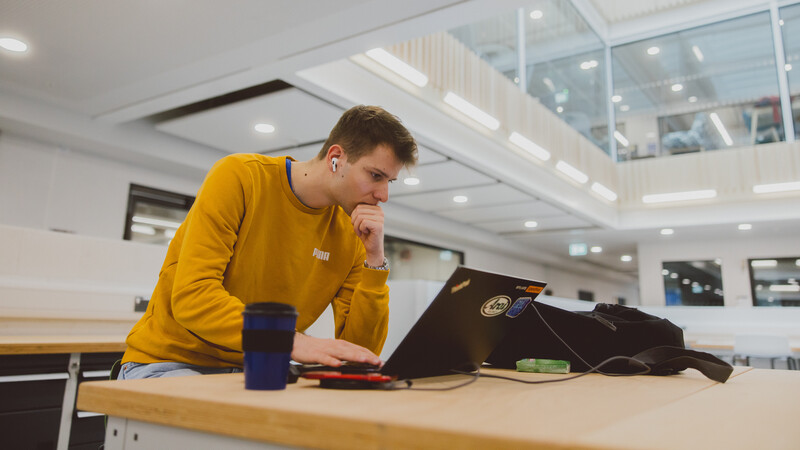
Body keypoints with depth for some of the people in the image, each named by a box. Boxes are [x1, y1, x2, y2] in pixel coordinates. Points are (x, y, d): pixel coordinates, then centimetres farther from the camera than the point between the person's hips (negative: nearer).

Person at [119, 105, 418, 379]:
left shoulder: (350, 232, -1)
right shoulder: (239, 178, -13)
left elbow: (362, 349, -5)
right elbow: (191, 296, -23)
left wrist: (375, 260, -15)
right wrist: (292, 341, -35)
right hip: (168, 360, -3)